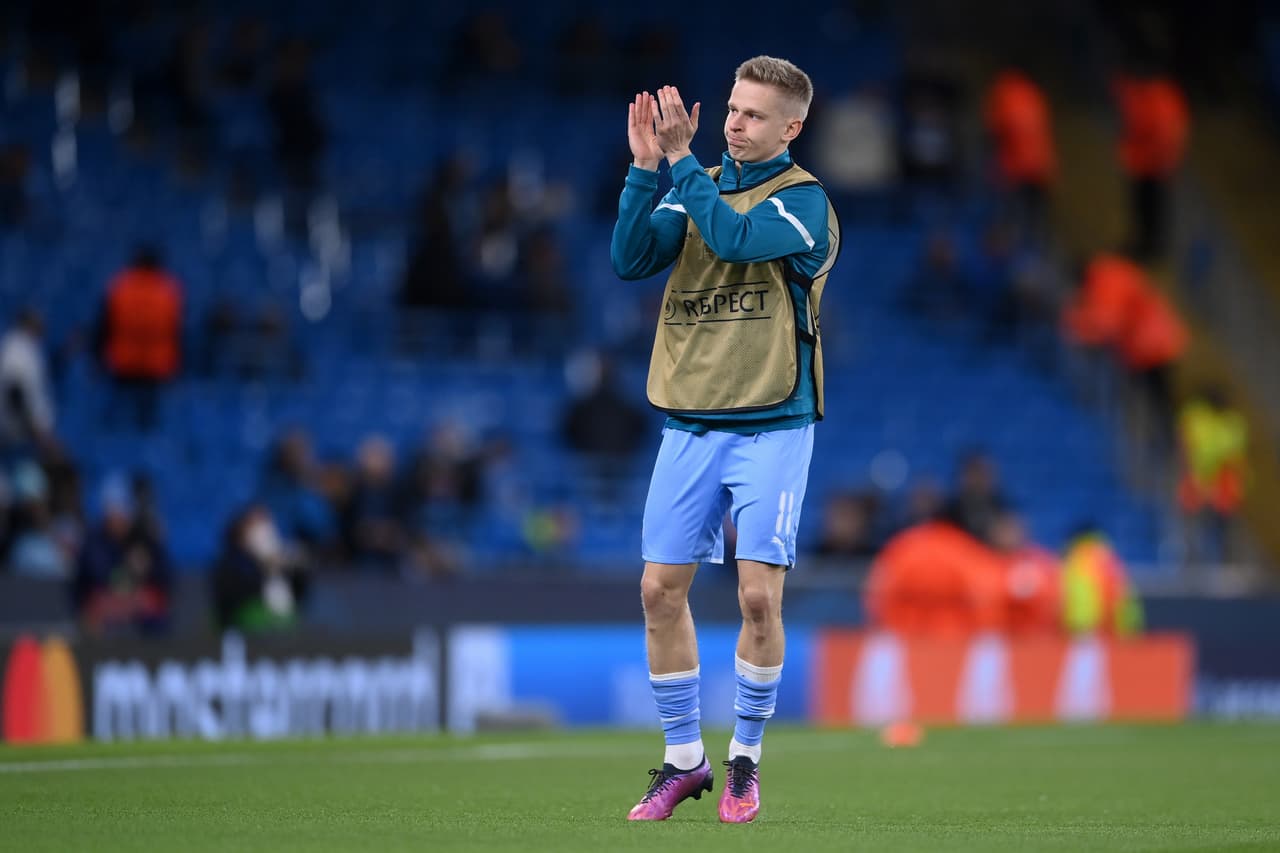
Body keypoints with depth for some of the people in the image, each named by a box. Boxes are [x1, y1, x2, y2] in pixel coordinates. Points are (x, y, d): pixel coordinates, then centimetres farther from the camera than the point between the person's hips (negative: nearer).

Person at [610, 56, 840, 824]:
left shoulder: (804, 200, -6)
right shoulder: (697, 187, 10)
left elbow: (733, 237, -24)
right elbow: (630, 260, -4)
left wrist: (681, 161, -18)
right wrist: (647, 169, -14)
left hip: (771, 428, -5)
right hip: (690, 425, 5)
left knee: (759, 596, -9)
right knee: (662, 590, 2)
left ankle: (746, 760, 8)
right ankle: (684, 761, 15)